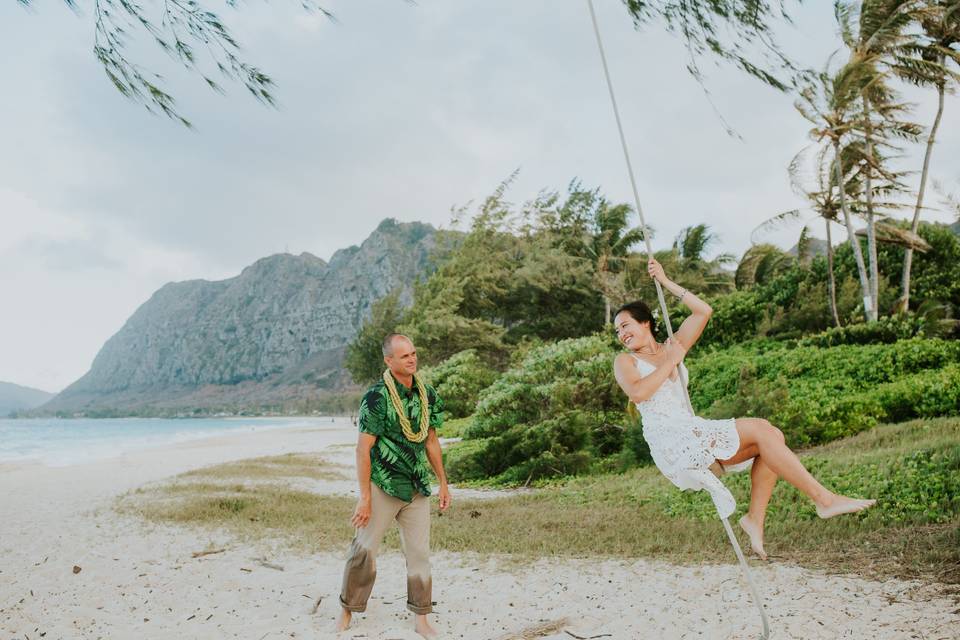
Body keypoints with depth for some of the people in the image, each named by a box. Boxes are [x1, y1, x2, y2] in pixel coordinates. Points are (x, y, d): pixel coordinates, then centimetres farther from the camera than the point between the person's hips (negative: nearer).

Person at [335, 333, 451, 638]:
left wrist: (443, 483, 12)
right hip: (383, 486, -5)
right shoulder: (377, 398, -15)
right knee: (364, 549, 3)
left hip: (417, 488, 5)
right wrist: (364, 497, -16)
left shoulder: (427, 394, 2)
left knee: (420, 552, 7)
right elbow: (363, 449, -15)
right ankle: (347, 611, 23)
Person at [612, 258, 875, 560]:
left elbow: (703, 311, 14)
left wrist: (667, 282, 14)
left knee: (771, 435, -9)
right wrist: (671, 362, -8)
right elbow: (637, 392, -19)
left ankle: (755, 518, -9)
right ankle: (823, 498, -16)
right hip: (671, 444, -7)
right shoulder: (625, 361, 4)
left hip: (695, 436, 7)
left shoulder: (672, 347, 19)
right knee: (761, 430, -18)